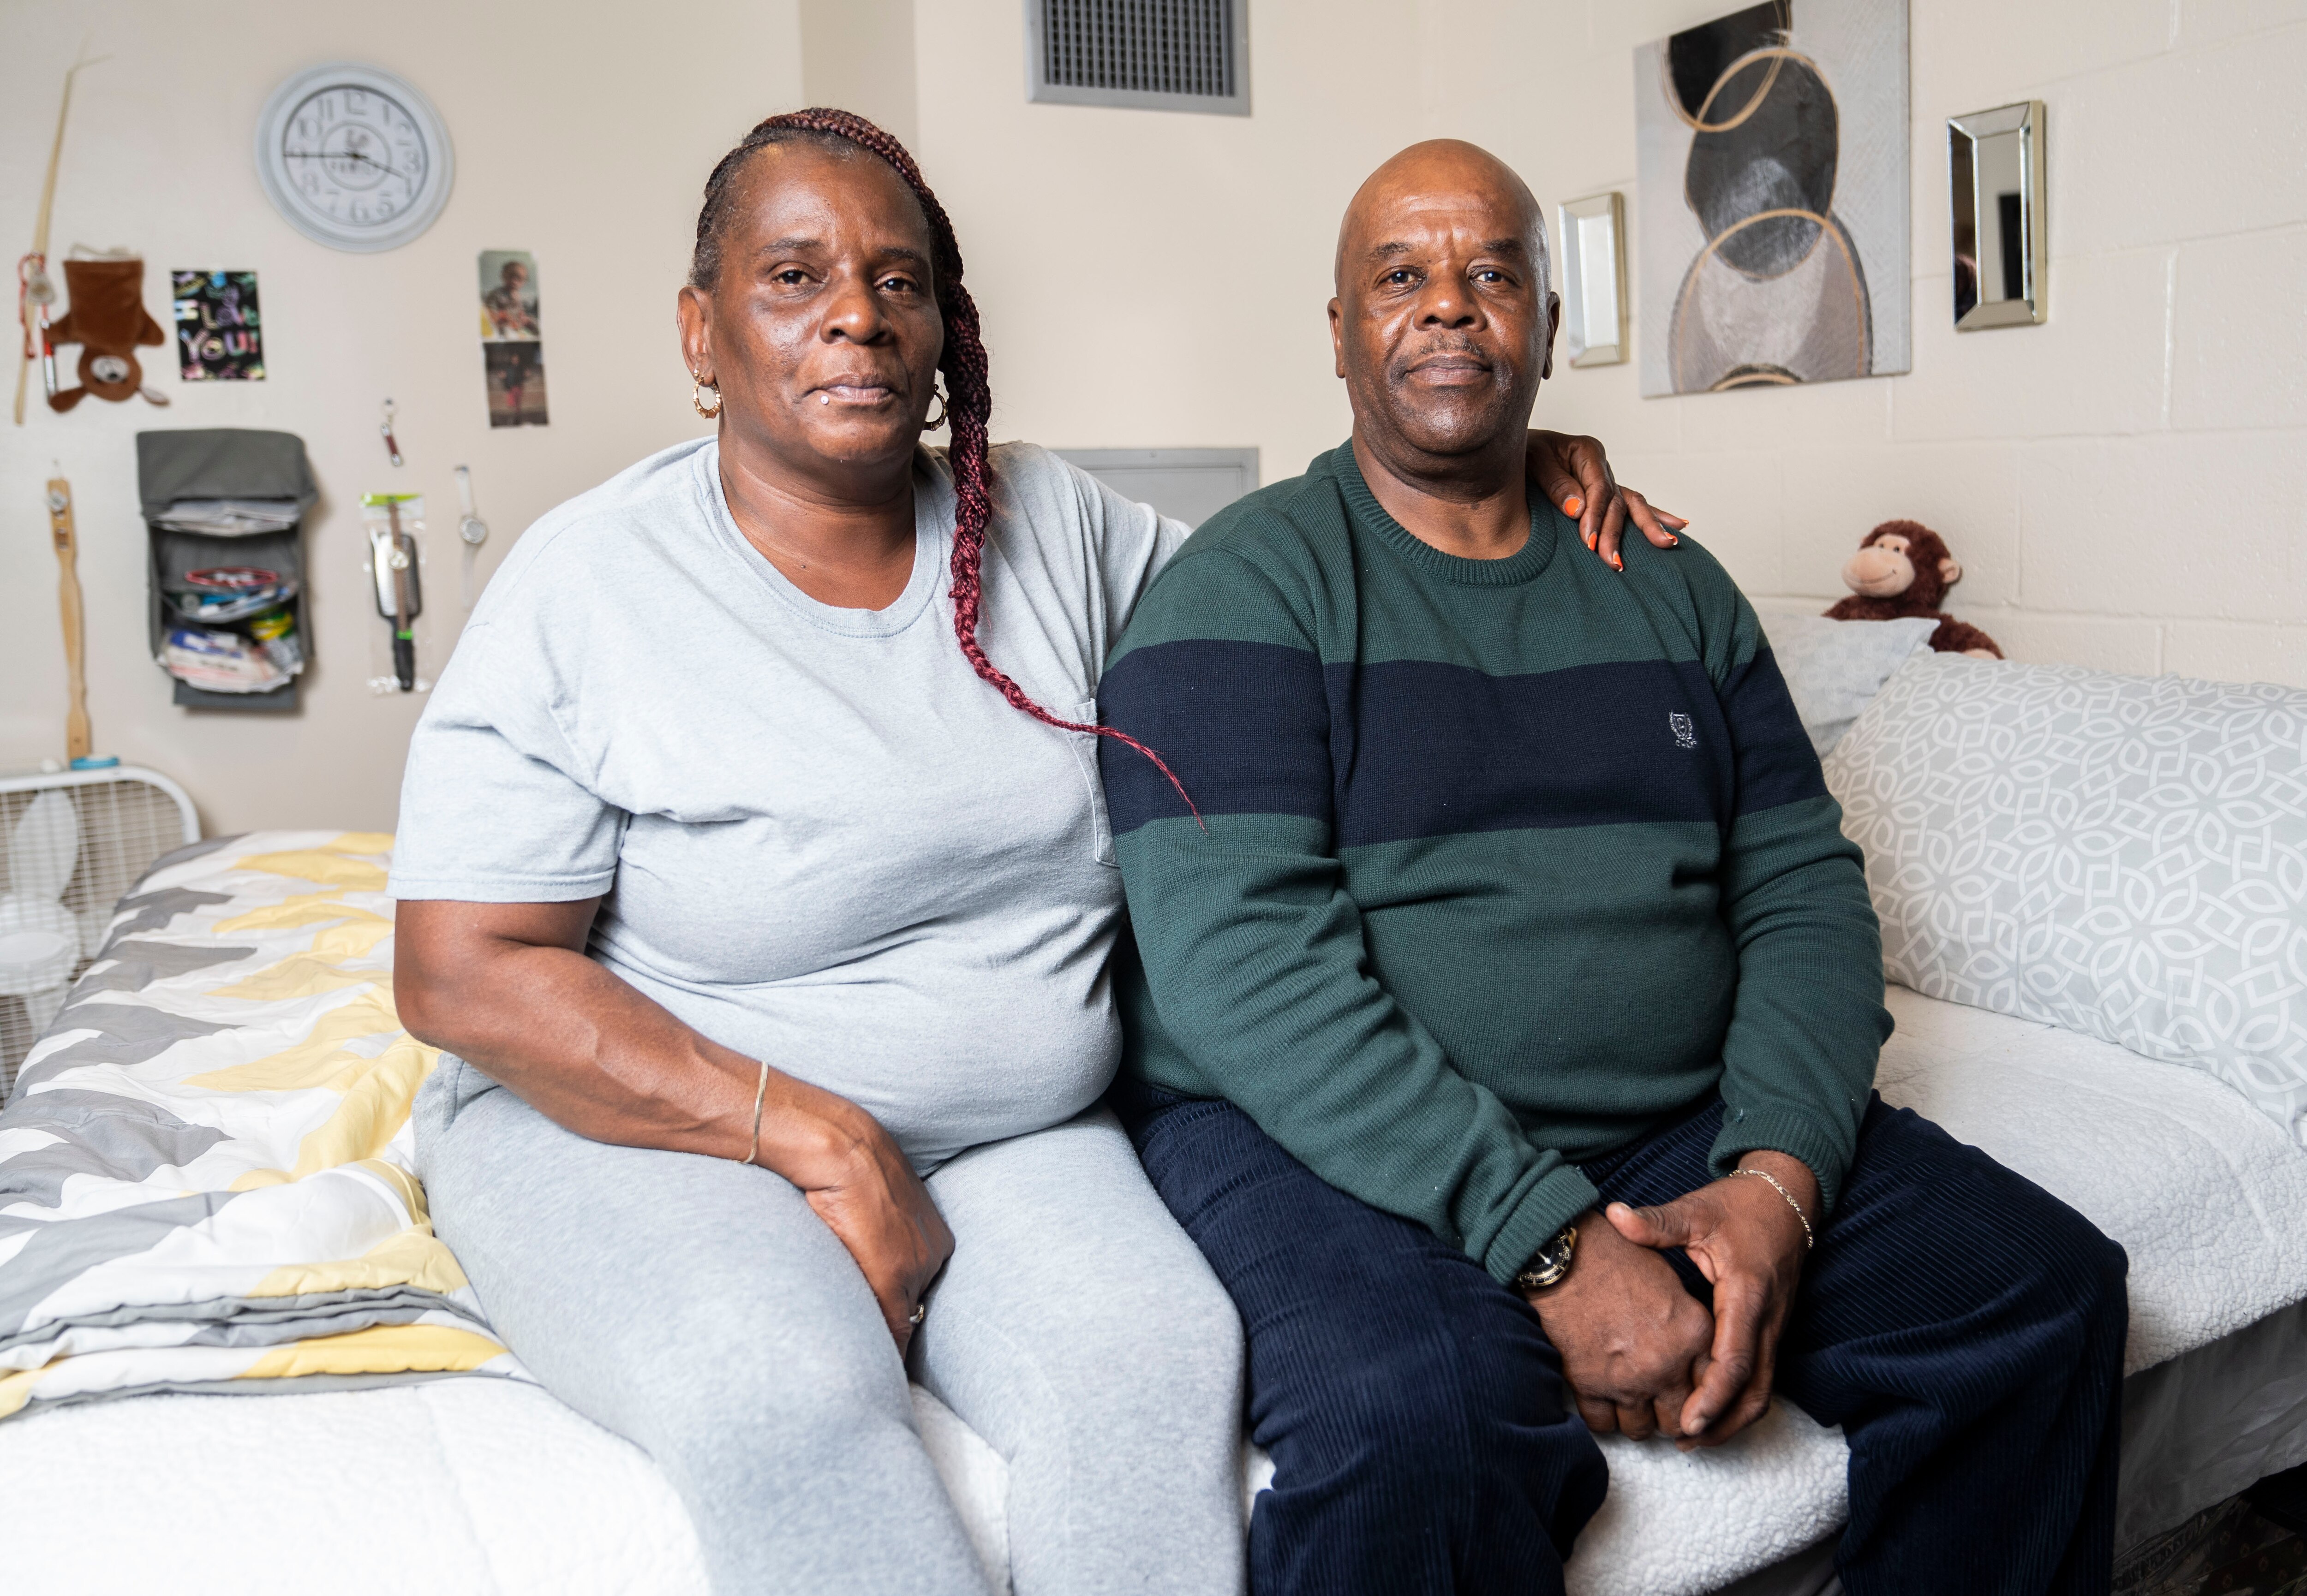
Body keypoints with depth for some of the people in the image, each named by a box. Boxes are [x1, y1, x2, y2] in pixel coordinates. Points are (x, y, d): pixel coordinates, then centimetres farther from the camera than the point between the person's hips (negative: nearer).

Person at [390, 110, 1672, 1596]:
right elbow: (467, 973, -11)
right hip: (641, 1125, -2)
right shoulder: (590, 582, -8)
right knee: (787, 1394, -32)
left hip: (1016, 1131, 3)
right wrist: (816, 1138, -17)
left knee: (1160, 1351, -25)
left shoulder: (1052, 524, 4)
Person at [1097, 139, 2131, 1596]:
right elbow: (1238, 958, -17)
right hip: (1324, 1136, -5)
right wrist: (1551, 1244, -21)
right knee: (1422, 1416, -34)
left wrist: (1776, 1178, -11)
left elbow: (1806, 889, 8)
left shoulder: (1673, 589, 13)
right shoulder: (1246, 587, -5)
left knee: (2043, 1284, -9)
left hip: (1679, 1125, 6)